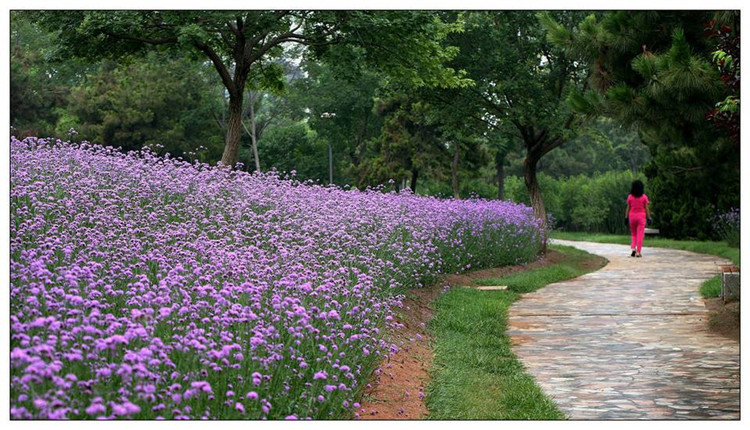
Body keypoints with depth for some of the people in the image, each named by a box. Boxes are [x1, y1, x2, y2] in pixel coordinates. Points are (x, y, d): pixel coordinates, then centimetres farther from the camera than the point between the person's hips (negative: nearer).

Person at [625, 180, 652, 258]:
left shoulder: (630, 197, -2)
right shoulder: (644, 197, -6)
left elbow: (628, 208, 0)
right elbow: (646, 208, -5)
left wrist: (626, 218, 5)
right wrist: (649, 218, 1)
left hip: (632, 216, 2)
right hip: (641, 216, -2)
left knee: (633, 234, 16)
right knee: (640, 235, 1)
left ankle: (633, 248, -5)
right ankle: (638, 252, -4)